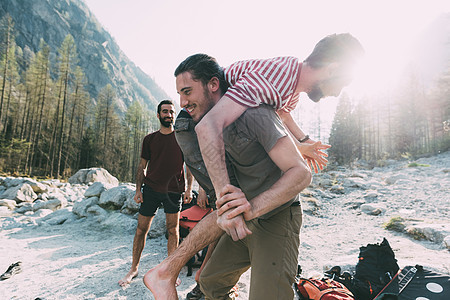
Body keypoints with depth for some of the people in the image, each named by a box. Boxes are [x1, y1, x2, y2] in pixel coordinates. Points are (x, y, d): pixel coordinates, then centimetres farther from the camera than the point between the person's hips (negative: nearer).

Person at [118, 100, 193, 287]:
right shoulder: (149, 139, 9)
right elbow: (142, 166, 11)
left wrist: (189, 188, -4)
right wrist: (138, 189, 2)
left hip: (173, 190, -1)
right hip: (150, 189, 2)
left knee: (173, 230, 3)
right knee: (141, 229, 6)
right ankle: (134, 269, 23)